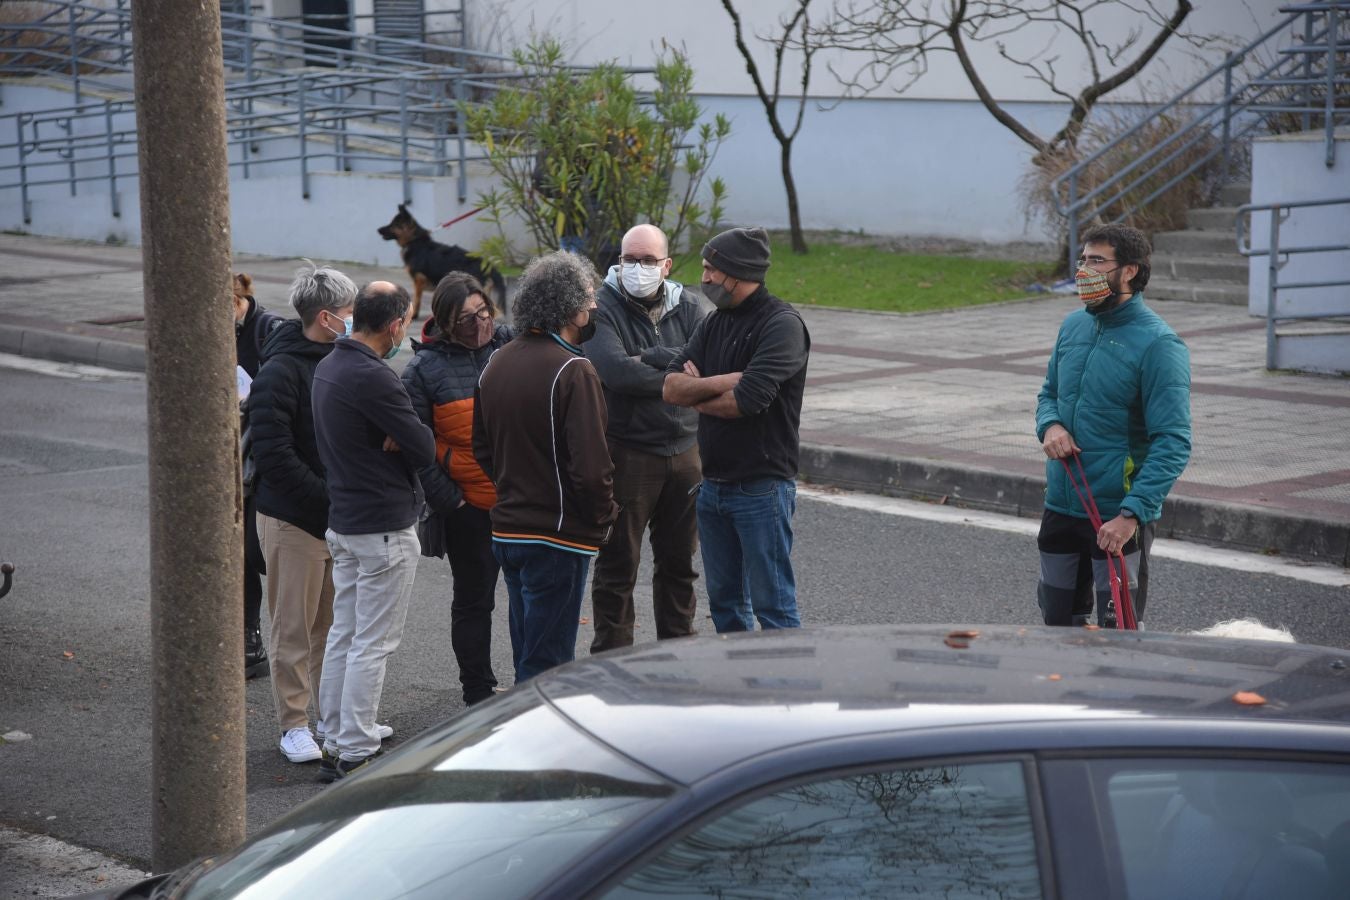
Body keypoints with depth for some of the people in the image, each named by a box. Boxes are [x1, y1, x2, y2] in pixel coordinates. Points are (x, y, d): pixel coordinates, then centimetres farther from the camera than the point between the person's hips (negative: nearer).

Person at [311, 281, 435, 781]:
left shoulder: (327, 367, 9)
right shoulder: (372, 378, -22)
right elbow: (426, 449, -21)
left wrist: (394, 438, -5)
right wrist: (402, 441, 0)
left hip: (342, 523, 9)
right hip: (385, 528, -9)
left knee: (343, 635, 15)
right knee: (373, 645, -3)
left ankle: (335, 740, 22)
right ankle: (354, 755, 0)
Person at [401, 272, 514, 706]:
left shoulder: (512, 346, 1)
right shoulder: (425, 369, -6)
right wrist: (447, 501, -11)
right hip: (469, 504, -3)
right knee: (473, 600, 9)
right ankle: (478, 694, 19)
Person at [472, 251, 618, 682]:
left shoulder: (496, 362, 7)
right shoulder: (573, 371, -18)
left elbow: (482, 448, 16)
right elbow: (590, 466, -22)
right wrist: (603, 518, -6)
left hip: (505, 531, 8)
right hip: (557, 537, -8)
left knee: (526, 656, 19)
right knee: (547, 664, -2)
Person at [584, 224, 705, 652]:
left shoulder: (686, 306, 6)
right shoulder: (602, 308, -7)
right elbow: (617, 372, -23)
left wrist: (650, 359, -17)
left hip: (685, 451, 5)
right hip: (626, 452, -5)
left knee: (679, 562, 15)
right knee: (618, 565, 2)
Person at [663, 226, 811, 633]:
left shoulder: (781, 324, -12)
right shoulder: (716, 322, 12)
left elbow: (749, 399, -23)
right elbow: (671, 387, 2)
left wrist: (698, 394, -5)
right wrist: (720, 383, -16)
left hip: (762, 488, -8)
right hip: (714, 485, 8)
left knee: (773, 605, -5)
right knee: (724, 600, 15)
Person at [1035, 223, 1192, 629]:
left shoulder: (1158, 344, -15)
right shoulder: (1073, 326, 7)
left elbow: (1173, 442, -19)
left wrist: (1132, 514, -27)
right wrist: (1050, 426, -4)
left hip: (1119, 518, -7)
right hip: (1060, 507, 7)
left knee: (1117, 632, 1)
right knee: (1058, 622, 17)